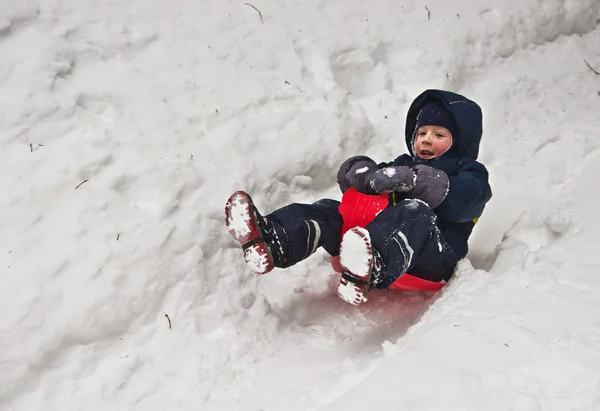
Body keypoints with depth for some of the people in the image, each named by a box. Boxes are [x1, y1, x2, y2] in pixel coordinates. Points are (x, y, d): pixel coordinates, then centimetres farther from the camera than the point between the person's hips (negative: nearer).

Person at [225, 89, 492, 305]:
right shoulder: (403, 164, 34)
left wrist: (412, 180, -20)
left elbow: (464, 200, -8)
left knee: (414, 213, -36)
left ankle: (372, 269, -71)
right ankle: (272, 243, -47)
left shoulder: (469, 172, 19)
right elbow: (349, 174, 18)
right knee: (330, 212, -15)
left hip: (433, 257, -5)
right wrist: (363, 172, -9)